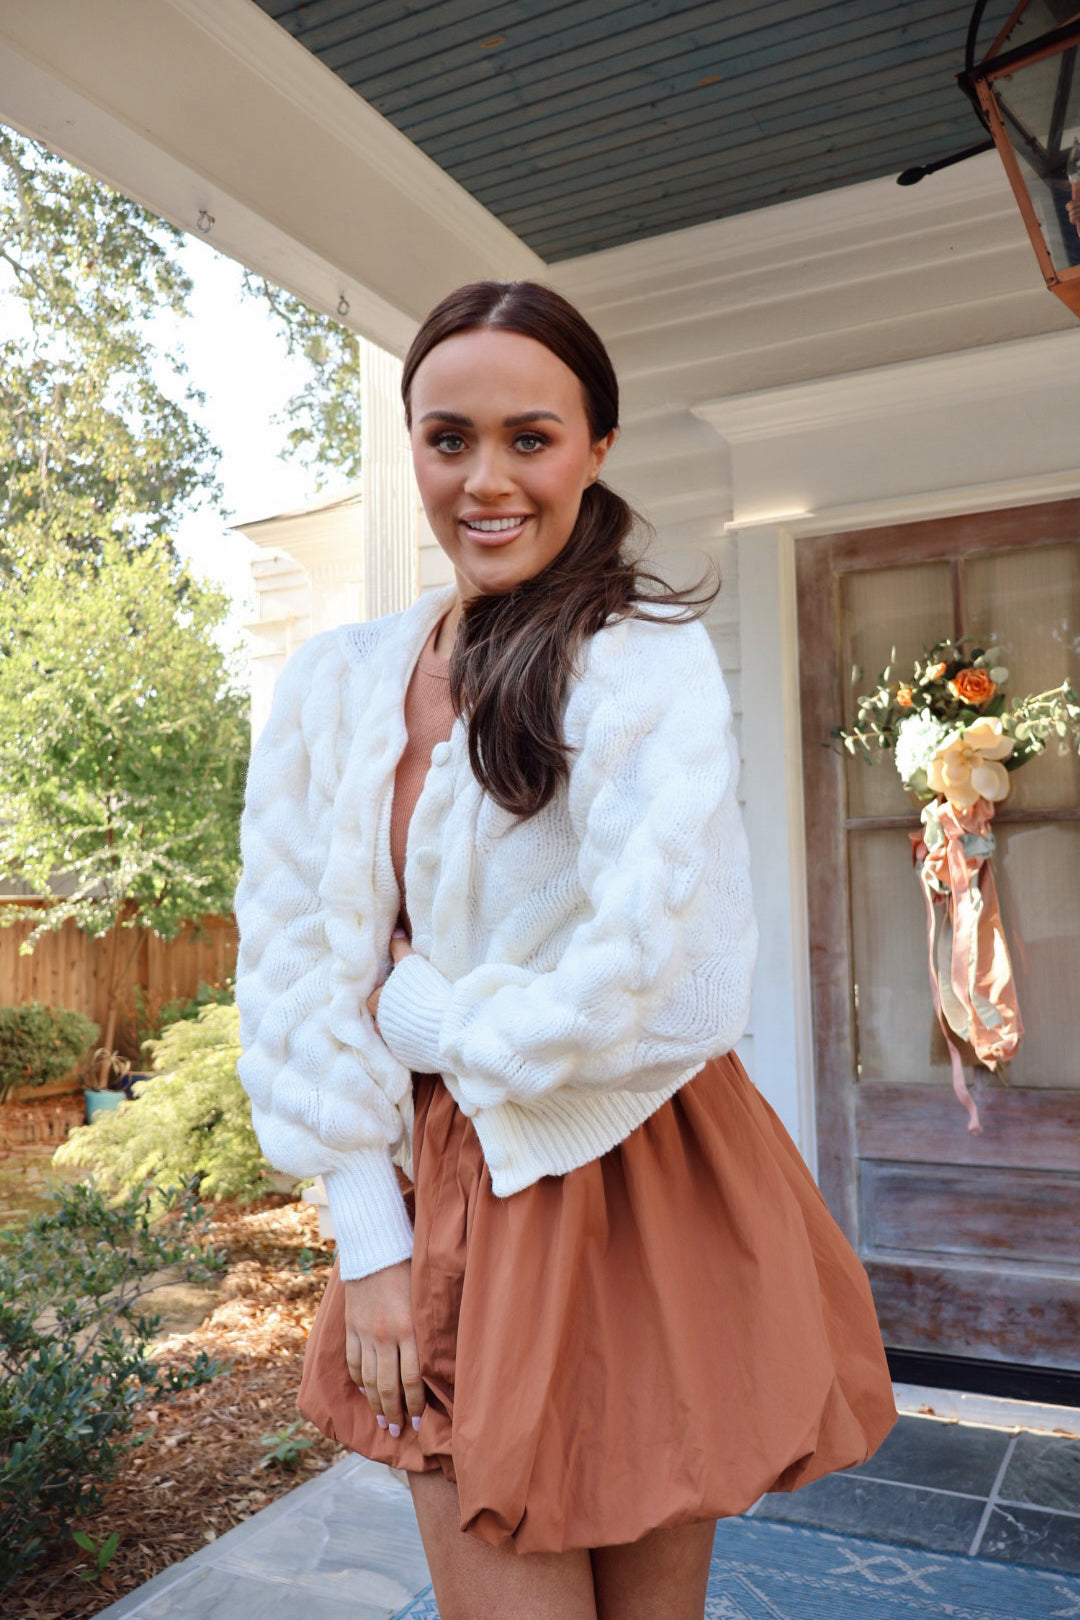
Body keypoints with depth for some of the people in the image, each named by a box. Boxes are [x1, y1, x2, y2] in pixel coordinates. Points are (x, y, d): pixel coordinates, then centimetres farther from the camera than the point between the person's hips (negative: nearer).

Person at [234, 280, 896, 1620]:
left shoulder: (651, 662, -13)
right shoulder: (337, 682, 1)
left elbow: (639, 987, -23)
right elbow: (296, 971, 0)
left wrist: (413, 1006, -9)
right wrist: (370, 1244, -4)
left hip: (636, 1201, -3)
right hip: (443, 1199, 3)